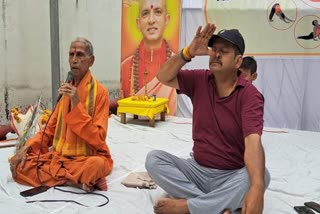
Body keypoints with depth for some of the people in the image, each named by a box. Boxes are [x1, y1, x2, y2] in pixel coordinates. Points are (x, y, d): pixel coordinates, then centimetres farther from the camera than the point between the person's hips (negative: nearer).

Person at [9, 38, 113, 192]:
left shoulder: (100, 92, -10)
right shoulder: (67, 90, 9)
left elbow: (98, 140, -17)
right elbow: (50, 129, 13)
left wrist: (77, 105, -23)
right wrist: (27, 147, -4)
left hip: (88, 157, -6)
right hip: (60, 156, 7)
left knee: (96, 165, -39)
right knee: (20, 165, -13)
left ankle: (59, 175, -13)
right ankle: (76, 180, -14)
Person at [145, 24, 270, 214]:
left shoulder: (249, 95, -16)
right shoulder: (199, 80, -1)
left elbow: (253, 142, -29)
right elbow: (164, 77, -10)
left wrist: (257, 188, -45)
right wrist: (188, 53, -27)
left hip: (232, 176, -3)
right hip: (198, 170, 4)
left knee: (261, 176, -33)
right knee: (154, 158, -16)